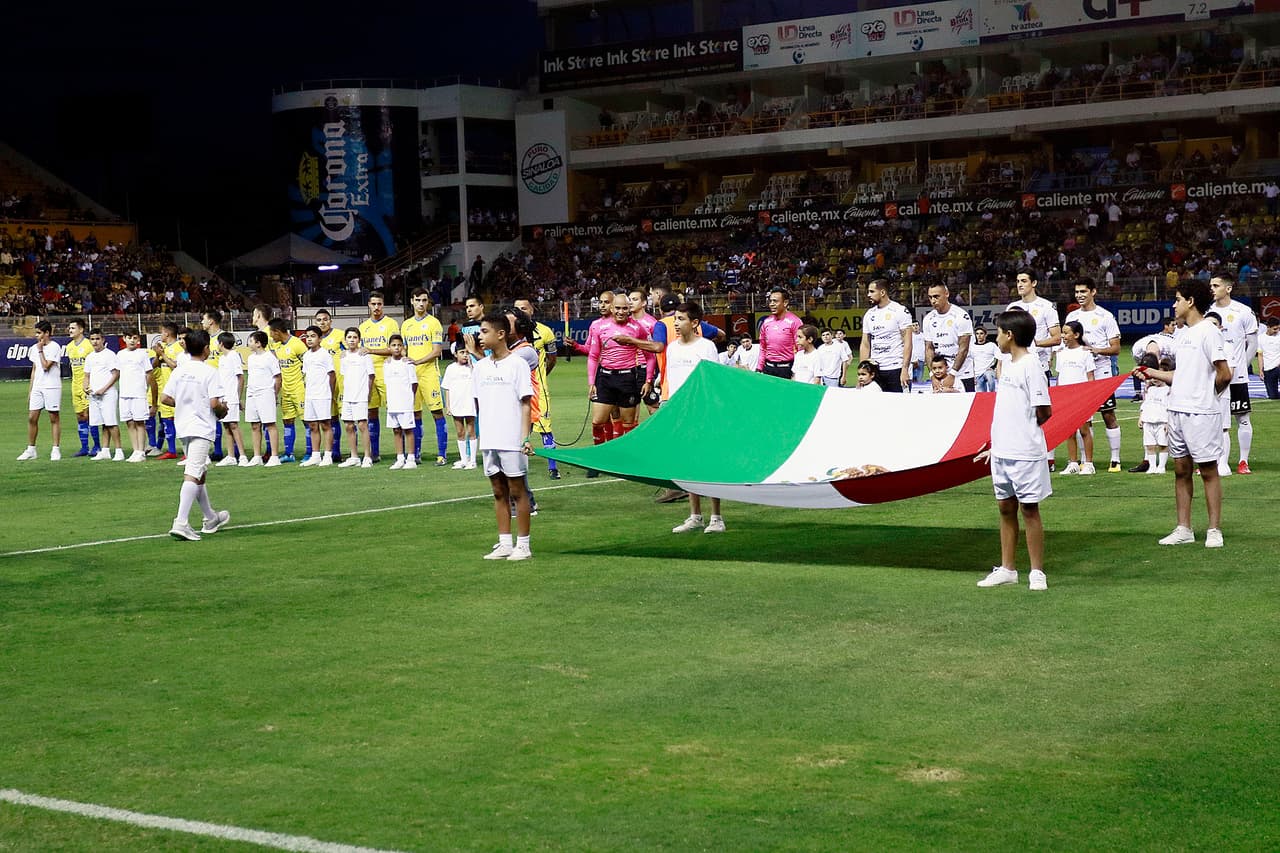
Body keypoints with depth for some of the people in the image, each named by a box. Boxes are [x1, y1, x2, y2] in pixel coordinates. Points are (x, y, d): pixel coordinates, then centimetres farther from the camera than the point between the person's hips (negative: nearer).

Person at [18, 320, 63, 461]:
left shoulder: (55, 347, -8)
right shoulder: (34, 348, 13)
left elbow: (46, 366, -17)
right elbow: (34, 369, 18)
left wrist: (40, 350, -11)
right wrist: (30, 390, 16)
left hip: (52, 387, -6)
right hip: (37, 387, 6)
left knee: (54, 418, 0)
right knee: (32, 418, 2)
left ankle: (56, 450, 5)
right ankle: (31, 450, 8)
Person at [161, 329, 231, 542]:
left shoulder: (179, 370, 5)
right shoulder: (209, 372, -12)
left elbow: (165, 398, 5)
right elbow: (214, 403, -17)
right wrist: (223, 409, 4)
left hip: (183, 427, 7)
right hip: (201, 428, -7)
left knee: (199, 473, 19)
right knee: (192, 475, -12)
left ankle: (211, 518, 33)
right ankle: (181, 523, -22)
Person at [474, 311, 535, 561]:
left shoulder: (517, 364, -6)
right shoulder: (480, 367, 10)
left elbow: (526, 404, -7)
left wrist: (526, 437, -14)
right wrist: (482, 432, 12)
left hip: (512, 440, -5)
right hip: (488, 440, 6)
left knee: (517, 491, 0)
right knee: (499, 492, 10)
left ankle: (523, 545, 7)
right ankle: (504, 543, 16)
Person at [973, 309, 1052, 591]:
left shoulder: (1030, 366, -13)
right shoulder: (1007, 365, 13)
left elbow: (1044, 412, -15)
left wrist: (1024, 430, 0)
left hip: (1025, 453, -8)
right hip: (1002, 451, 8)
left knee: (1029, 509, 0)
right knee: (1006, 508, 13)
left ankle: (1037, 572, 8)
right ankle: (1007, 570, 21)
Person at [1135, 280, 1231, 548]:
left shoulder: (1208, 332, -11)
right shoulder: (1183, 334, 16)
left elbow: (1224, 375, -13)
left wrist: (1206, 395, 2)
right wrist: (1151, 373, 16)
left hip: (1201, 413, -8)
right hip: (1177, 410, 8)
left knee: (1208, 470, -2)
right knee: (1181, 470, 9)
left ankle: (1214, 531, 3)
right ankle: (1184, 529, 14)